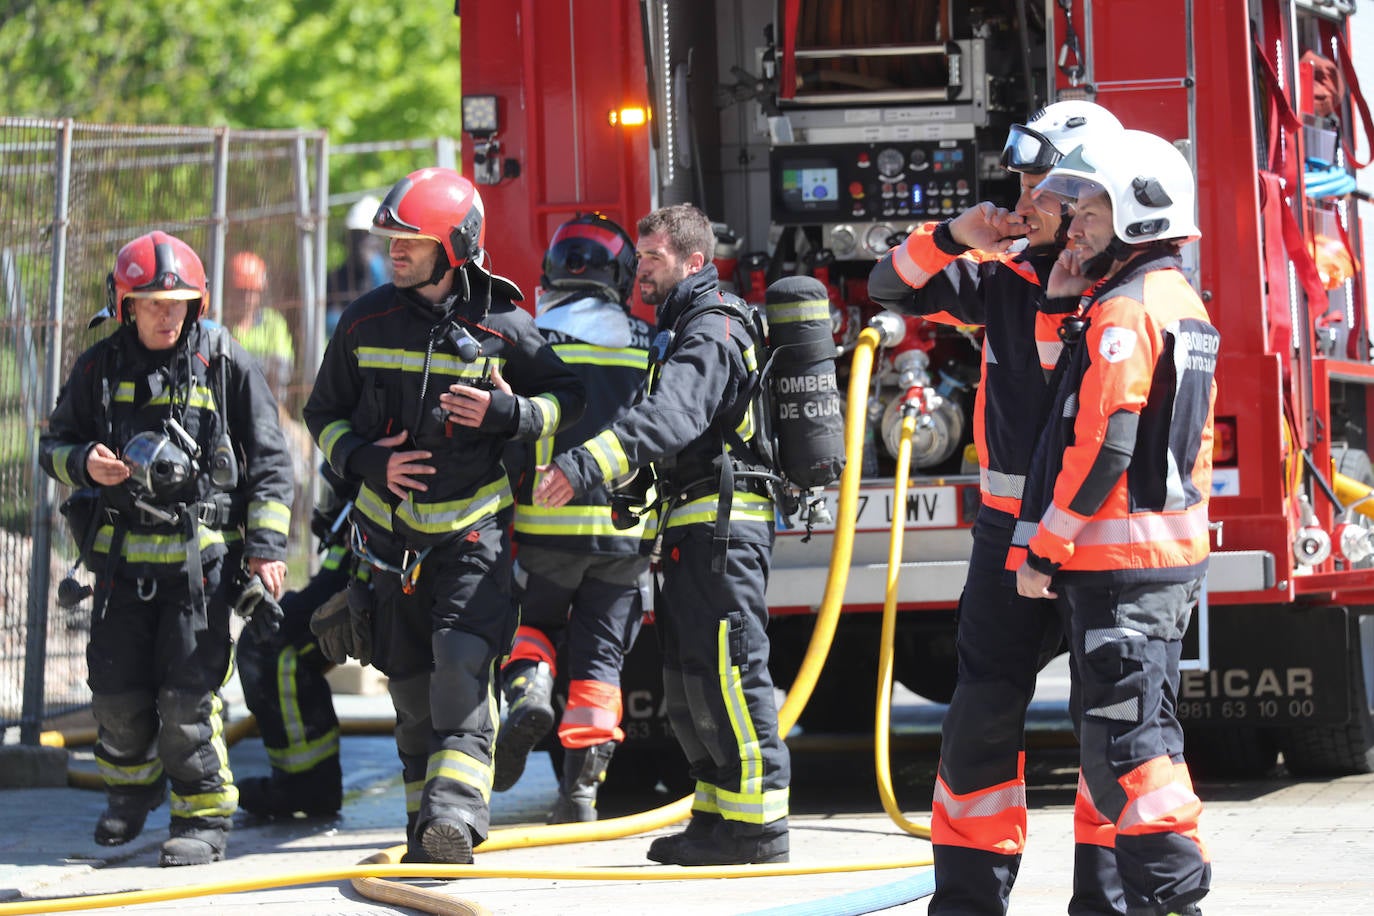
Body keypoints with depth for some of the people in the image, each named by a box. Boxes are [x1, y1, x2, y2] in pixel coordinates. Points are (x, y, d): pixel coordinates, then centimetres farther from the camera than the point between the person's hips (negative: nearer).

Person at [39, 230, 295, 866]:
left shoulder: (227, 367, -1)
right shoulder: (99, 368, 6)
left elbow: (269, 465, 2)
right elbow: (54, 445, 15)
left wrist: (267, 547, -5)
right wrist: (86, 464, -8)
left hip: (202, 556, -3)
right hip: (123, 556, 3)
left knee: (188, 692, -10)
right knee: (116, 689, 6)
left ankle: (204, 818, 2)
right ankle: (132, 787, 34)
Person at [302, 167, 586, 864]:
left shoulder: (501, 326, -6)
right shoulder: (366, 320, 2)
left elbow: (566, 396, 5)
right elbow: (325, 412, 12)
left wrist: (507, 414, -15)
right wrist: (364, 460, -8)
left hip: (473, 528, -3)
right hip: (394, 532, 4)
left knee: (462, 661, -22)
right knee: (412, 684, 8)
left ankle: (456, 810, -31)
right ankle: (427, 832, 17)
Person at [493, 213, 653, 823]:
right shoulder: (649, 348, 3)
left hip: (548, 526, -1)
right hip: (627, 530, 1)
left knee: (534, 623, 22)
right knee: (599, 657, 9)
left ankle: (527, 689, -9)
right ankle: (581, 789, 4)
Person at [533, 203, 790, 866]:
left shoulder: (711, 333, -14)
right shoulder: (682, 331, 21)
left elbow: (669, 419, -31)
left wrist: (585, 465, -42)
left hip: (721, 530, -11)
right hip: (690, 535, 11)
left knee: (726, 673, -11)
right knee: (688, 681, 14)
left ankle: (757, 826, -10)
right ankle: (719, 816, 20)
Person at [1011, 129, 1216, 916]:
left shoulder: (1124, 311, -16)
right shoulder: (1182, 304, 16)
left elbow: (1102, 445, -21)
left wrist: (1042, 549, -16)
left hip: (1118, 562, -10)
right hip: (1174, 555, 10)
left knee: (1124, 735, -10)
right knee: (1142, 727, 15)